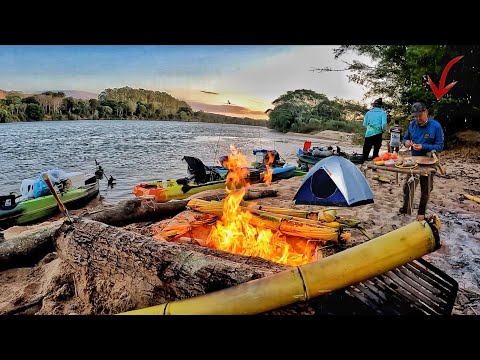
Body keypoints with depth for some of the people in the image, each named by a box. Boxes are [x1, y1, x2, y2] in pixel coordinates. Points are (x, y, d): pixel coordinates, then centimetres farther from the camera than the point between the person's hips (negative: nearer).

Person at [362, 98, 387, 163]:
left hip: (368, 134, 2)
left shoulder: (368, 112, 7)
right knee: (376, 152, 6)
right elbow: (384, 124, -12)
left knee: (365, 152, 8)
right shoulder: (382, 113, -1)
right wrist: (383, 130, 7)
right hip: (377, 134, -2)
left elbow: (364, 124, 8)